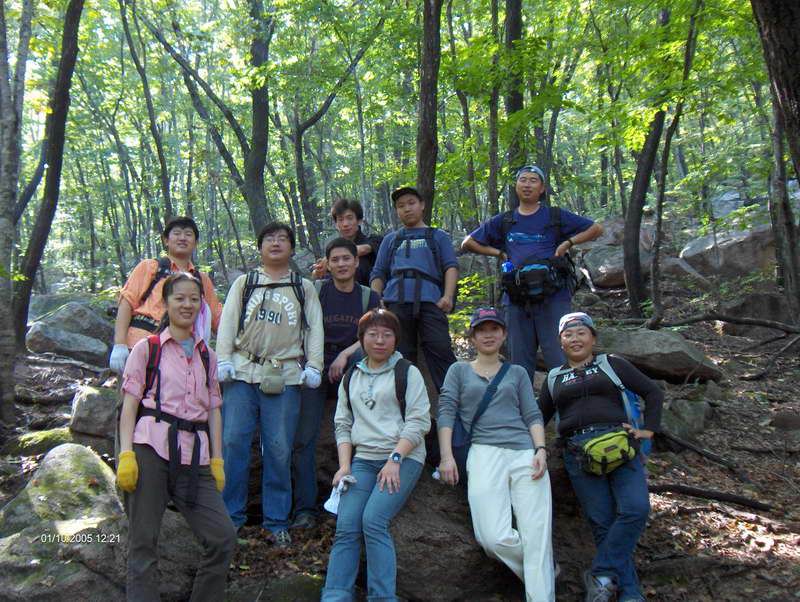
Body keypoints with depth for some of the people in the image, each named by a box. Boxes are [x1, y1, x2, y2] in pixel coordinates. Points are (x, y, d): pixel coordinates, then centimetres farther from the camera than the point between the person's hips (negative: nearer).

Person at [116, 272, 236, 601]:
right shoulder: (147, 348, 7)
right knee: (143, 543, -1)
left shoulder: (207, 356, 18)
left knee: (224, 537, -3)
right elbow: (130, 404, 1)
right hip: (151, 450, -3)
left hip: (193, 457, 4)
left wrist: (216, 460, 7)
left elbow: (214, 411, 15)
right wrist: (126, 454, -10)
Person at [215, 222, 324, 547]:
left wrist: (313, 367, -3)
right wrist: (223, 360, -3)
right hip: (242, 373, 1)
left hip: (285, 378, -1)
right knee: (233, 442, -3)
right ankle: (230, 516, 10)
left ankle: (276, 521, 11)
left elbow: (315, 328, 9)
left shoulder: (304, 287, 16)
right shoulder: (244, 282, 17)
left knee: (279, 450, 0)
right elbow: (228, 322, 9)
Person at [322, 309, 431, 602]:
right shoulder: (351, 377, 20)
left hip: (403, 458, -4)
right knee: (346, 527, -13)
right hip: (363, 459, 4)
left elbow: (419, 421, -3)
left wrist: (395, 459, -13)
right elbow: (342, 423, 18)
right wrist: (344, 465, 4)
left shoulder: (408, 373, 6)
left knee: (374, 520, -22)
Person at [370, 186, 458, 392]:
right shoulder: (390, 239, 29)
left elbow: (451, 266, 10)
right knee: (400, 357, 1)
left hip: (429, 300, -2)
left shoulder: (438, 236, 23)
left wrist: (448, 296, -7)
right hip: (396, 302, 2)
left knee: (440, 350, -15)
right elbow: (378, 273, 22)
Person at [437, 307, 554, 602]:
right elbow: (446, 413, 9)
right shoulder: (459, 370, 19)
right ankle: (543, 573, 5)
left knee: (537, 536, -14)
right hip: (485, 453, -1)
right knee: (494, 538, -19)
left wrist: (541, 450, -3)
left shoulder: (517, 373, 23)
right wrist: (446, 456, -5)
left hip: (526, 453, 2)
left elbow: (533, 415, 15)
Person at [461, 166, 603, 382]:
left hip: (552, 297, -3)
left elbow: (596, 229, 12)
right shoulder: (503, 222, 15)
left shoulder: (556, 216, 9)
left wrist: (568, 243, -2)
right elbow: (468, 243, 20)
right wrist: (499, 253, 8)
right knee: (519, 362, 8)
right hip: (516, 298, 3)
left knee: (559, 359, -7)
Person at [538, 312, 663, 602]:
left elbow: (653, 393, 15)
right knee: (603, 523, -9)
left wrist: (647, 430, 5)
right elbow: (540, 416, 27)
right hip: (578, 454, 1)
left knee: (635, 509, -22)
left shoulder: (611, 364, 15)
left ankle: (602, 575, -11)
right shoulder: (554, 378, 22)